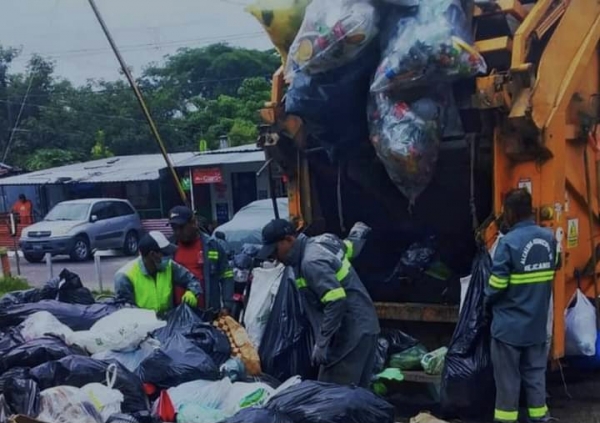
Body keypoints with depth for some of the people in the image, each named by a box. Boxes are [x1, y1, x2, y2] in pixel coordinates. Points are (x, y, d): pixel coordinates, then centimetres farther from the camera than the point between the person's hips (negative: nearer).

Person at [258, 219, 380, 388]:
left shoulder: (311, 262, -22)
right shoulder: (323, 240, 7)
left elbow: (337, 301, -30)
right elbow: (349, 247, 27)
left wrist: (321, 343, -26)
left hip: (350, 333, -10)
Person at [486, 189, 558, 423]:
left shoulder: (509, 242, -20)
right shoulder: (549, 238, 0)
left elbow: (497, 284, -18)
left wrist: (488, 301, 2)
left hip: (509, 324, -5)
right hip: (537, 322, 6)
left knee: (508, 378, 5)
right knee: (535, 373, 16)